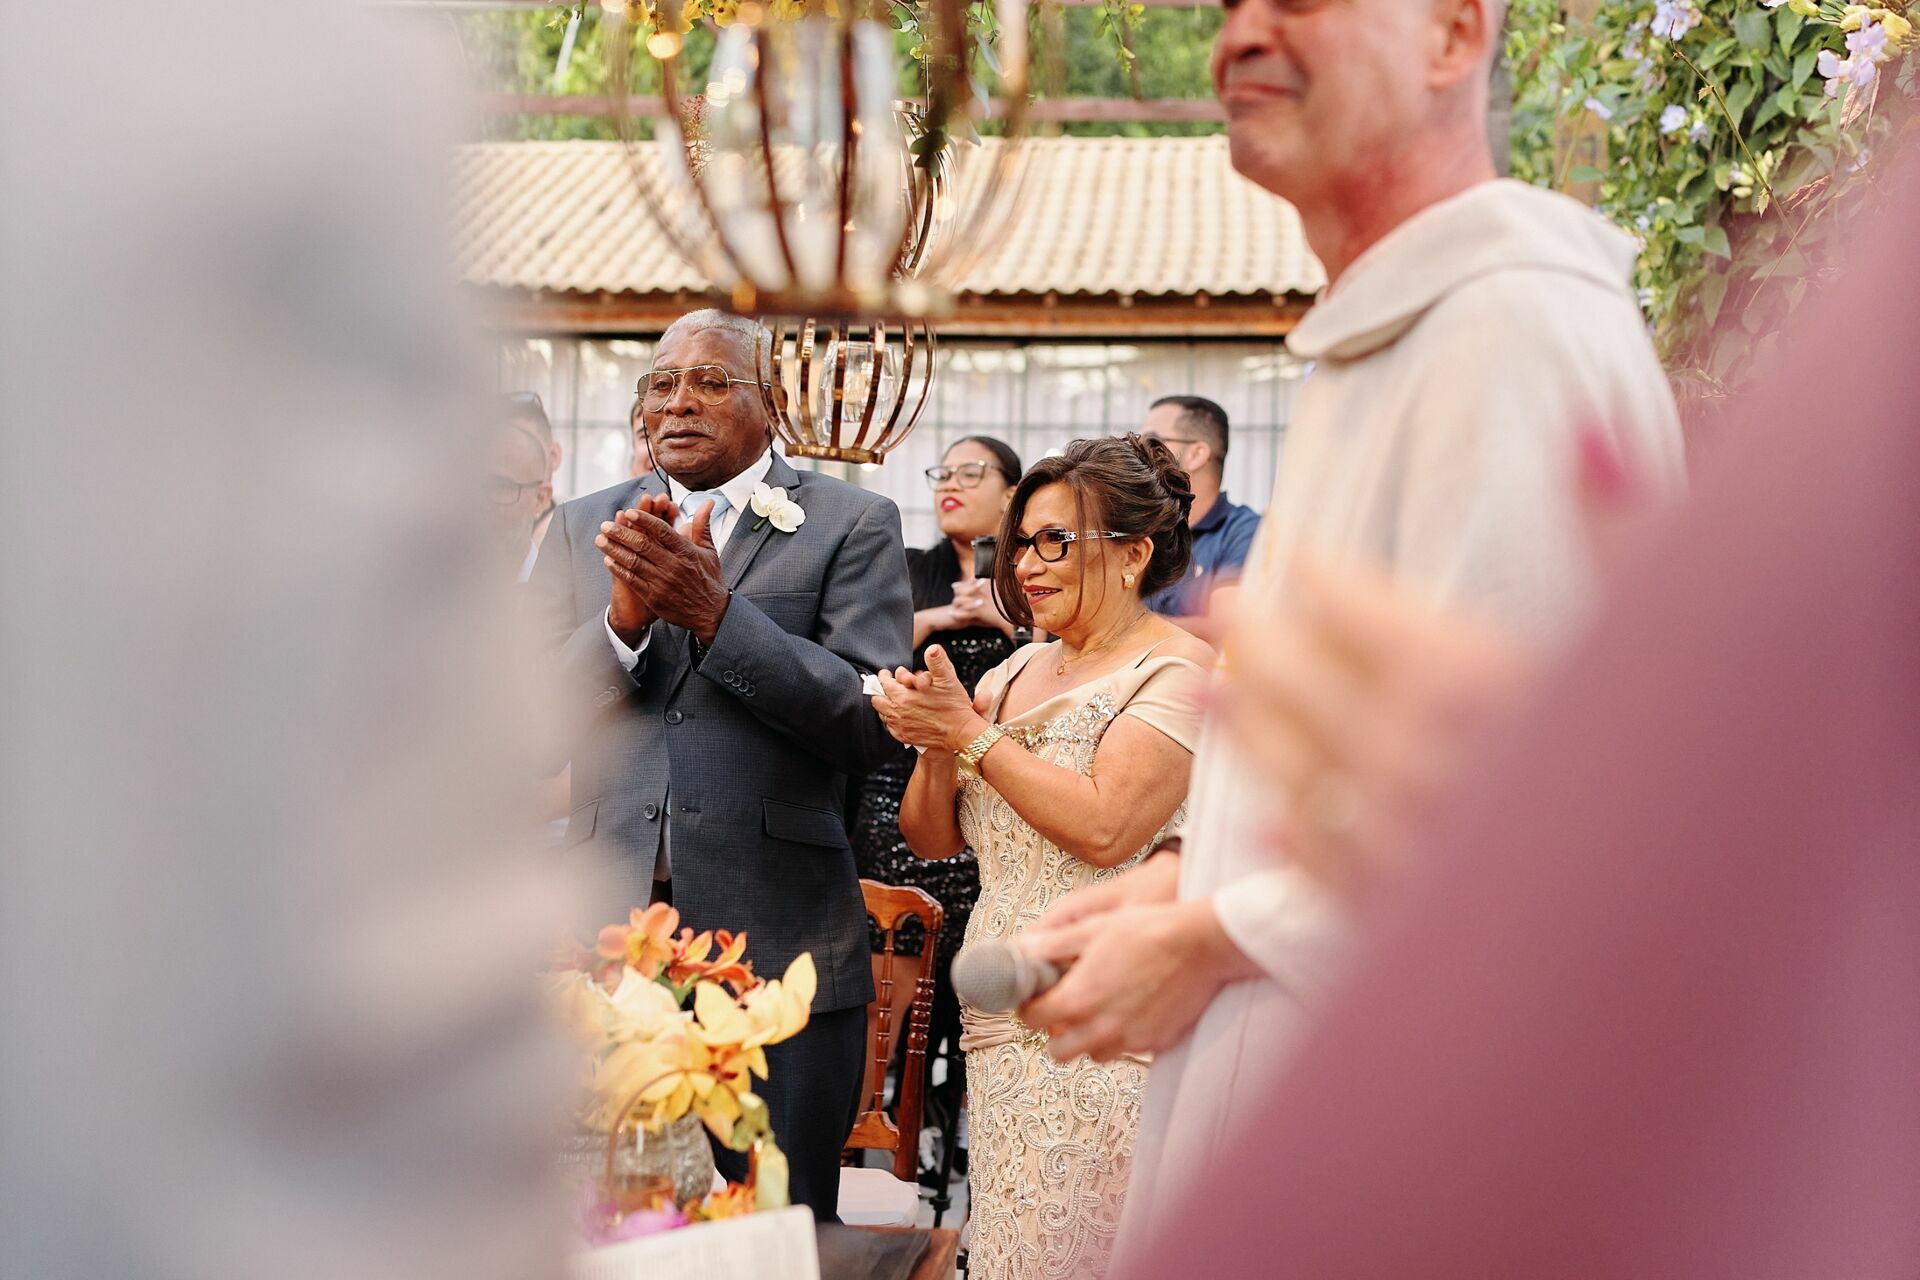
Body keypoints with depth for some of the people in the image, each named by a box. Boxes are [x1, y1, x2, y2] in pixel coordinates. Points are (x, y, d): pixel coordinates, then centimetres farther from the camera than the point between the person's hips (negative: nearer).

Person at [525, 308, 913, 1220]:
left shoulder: (851, 525, 2)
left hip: (779, 948, -3)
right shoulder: (582, 531, 12)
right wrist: (626, 619, -14)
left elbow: (876, 724, -9)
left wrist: (715, 612, -17)